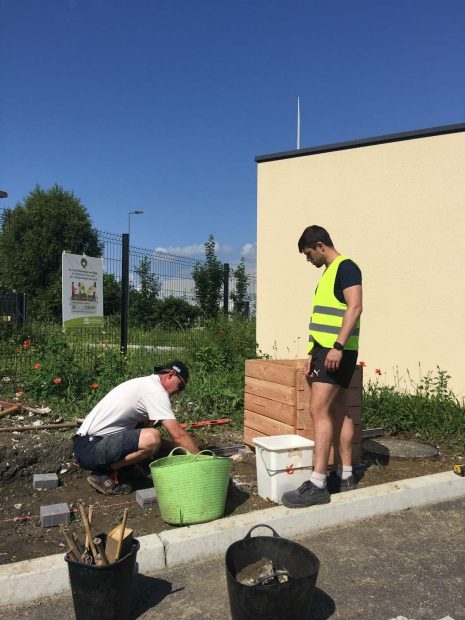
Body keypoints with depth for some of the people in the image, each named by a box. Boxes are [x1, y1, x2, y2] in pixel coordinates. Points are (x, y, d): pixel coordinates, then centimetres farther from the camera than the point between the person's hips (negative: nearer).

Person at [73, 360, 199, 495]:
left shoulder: (144, 383, 16)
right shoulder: (155, 389, -13)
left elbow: (146, 424, 23)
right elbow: (178, 434, -18)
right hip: (90, 448, -10)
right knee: (152, 438, -28)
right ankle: (101, 474, -8)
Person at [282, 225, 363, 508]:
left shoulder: (346, 267, -8)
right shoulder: (329, 272, 21)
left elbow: (355, 307, -19)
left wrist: (338, 346, -26)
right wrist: (313, 352, 20)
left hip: (337, 351, -10)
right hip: (325, 350, 10)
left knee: (319, 410, -13)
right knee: (338, 411, 11)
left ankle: (318, 484, -10)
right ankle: (345, 475, 19)